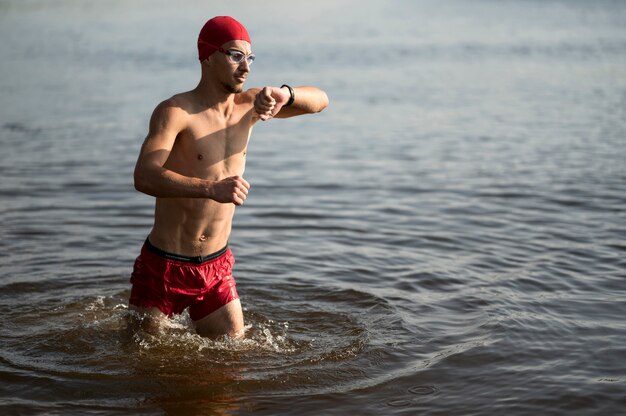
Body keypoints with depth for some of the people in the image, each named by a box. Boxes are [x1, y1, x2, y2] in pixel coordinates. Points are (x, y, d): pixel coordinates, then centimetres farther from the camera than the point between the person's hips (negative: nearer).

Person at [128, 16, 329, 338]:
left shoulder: (248, 105, 2)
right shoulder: (175, 112, -17)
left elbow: (320, 101, 1)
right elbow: (144, 177, -32)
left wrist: (284, 94, -22)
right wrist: (211, 188, -46)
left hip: (217, 267, 5)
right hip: (165, 265, -5)